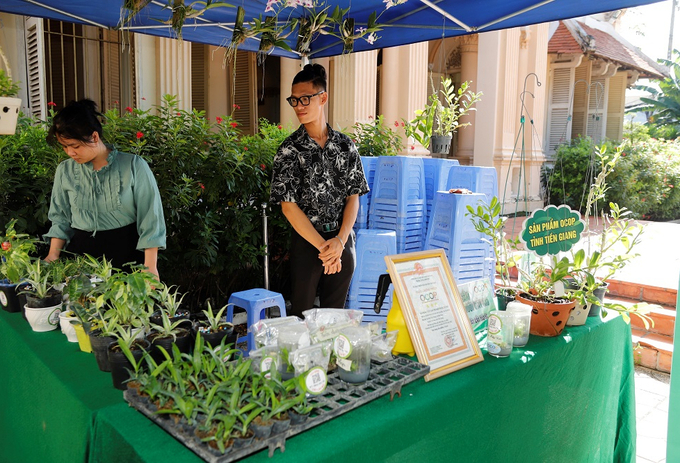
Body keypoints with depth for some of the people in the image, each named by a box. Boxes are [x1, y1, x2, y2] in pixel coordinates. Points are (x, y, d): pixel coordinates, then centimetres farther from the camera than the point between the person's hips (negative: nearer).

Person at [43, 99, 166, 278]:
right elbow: (61, 219, 15)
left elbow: (150, 219, -7)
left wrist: (150, 267, -11)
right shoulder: (65, 171, 5)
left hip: (127, 256, -3)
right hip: (81, 254, 3)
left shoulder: (134, 166, -7)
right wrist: (53, 254, 3)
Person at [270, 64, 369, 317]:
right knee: (301, 315, 6)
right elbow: (289, 206, -10)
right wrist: (322, 246, -13)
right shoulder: (290, 149, -6)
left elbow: (354, 196, 3)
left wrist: (340, 240, -11)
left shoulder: (345, 145, 4)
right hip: (306, 241, -3)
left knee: (335, 313, 13)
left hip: (343, 241, 3)